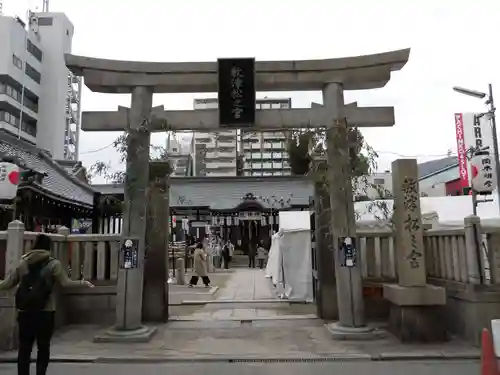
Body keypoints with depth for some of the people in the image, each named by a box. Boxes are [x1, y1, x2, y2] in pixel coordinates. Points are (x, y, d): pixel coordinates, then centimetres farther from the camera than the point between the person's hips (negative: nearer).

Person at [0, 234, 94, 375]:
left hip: (25, 311, 3)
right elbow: (65, 282, -10)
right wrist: (82, 282, 1)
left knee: (24, 347, 11)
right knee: (43, 347, 8)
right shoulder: (53, 264, -3)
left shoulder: (23, 263, 7)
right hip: (45, 311, -3)